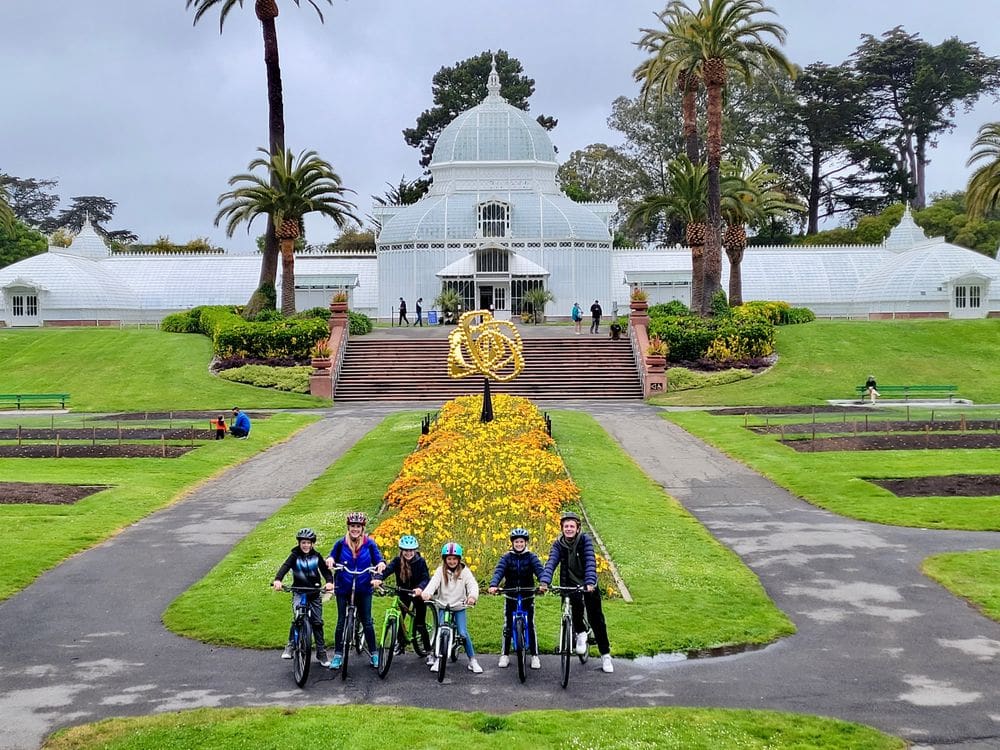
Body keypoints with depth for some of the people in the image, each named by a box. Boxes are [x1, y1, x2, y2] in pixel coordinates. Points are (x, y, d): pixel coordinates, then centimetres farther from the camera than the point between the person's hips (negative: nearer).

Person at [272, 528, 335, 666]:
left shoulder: (316, 556, 3)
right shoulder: (295, 556, -4)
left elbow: (325, 570, -6)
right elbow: (284, 567, -21)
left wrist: (329, 581, -28)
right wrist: (277, 580, -41)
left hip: (314, 594, 2)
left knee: (317, 622, 1)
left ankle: (321, 652, 10)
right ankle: (290, 645, 1)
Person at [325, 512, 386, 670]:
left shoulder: (369, 543, -3)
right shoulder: (341, 543, -2)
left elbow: (378, 559, -3)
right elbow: (332, 557, 4)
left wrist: (381, 564, -25)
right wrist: (330, 560, -19)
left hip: (364, 589, 0)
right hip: (343, 589, 0)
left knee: (367, 621, 5)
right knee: (341, 621, 5)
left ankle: (374, 654, 16)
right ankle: (338, 655, 14)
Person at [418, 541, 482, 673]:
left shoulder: (464, 571, -4)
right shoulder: (441, 571, -4)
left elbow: (473, 584, -17)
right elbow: (433, 582, -21)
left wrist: (472, 595, -41)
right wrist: (426, 593, -43)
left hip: (459, 608, -1)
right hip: (443, 607, 1)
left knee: (463, 633, -11)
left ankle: (472, 661, 2)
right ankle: (438, 659, 8)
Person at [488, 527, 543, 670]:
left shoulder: (531, 557, -3)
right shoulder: (507, 557, -2)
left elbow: (539, 569, -19)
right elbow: (499, 571, -16)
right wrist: (493, 585, -36)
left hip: (528, 596, -1)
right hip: (511, 597, 1)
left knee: (530, 626, -1)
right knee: (508, 626, 4)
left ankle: (534, 655, 9)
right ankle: (505, 655, 16)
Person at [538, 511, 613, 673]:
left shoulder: (585, 540, -14)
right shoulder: (558, 544, -8)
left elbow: (590, 561, -26)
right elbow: (551, 563, -22)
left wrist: (590, 583, -42)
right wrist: (544, 582, -40)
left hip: (588, 584, 0)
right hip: (569, 584, 0)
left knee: (596, 619, -2)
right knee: (576, 602, -31)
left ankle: (605, 655, 12)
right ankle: (580, 633, -6)